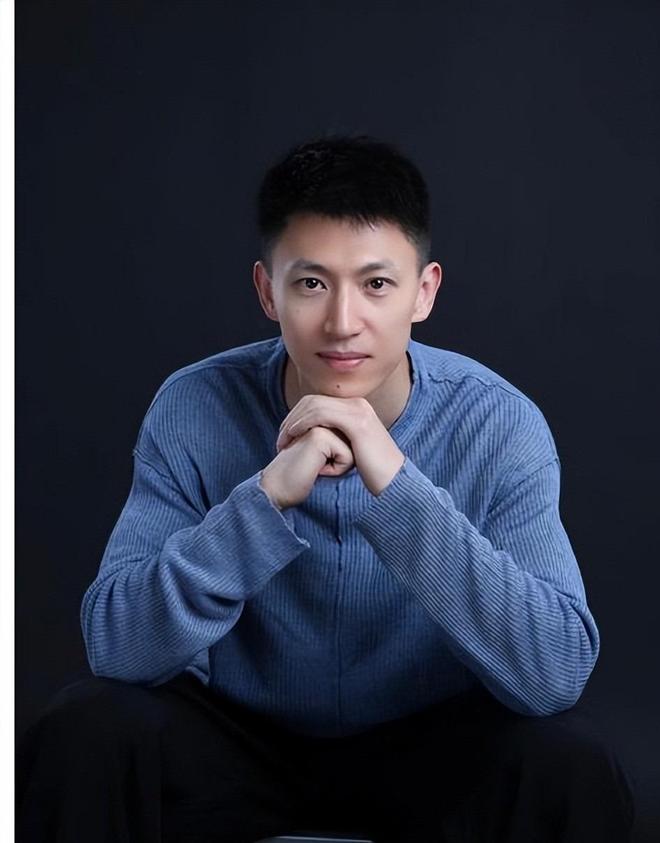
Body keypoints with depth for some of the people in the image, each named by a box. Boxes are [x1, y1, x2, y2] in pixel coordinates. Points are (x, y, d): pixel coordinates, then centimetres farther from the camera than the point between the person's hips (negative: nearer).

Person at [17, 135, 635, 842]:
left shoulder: (500, 424, -18)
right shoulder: (196, 409, -16)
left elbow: (560, 671, -28)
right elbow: (116, 645, -23)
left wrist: (398, 486, -38)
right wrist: (265, 498, -37)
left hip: (426, 741, 0)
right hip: (236, 731, 1)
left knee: (571, 767, -29)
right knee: (83, 737, -27)